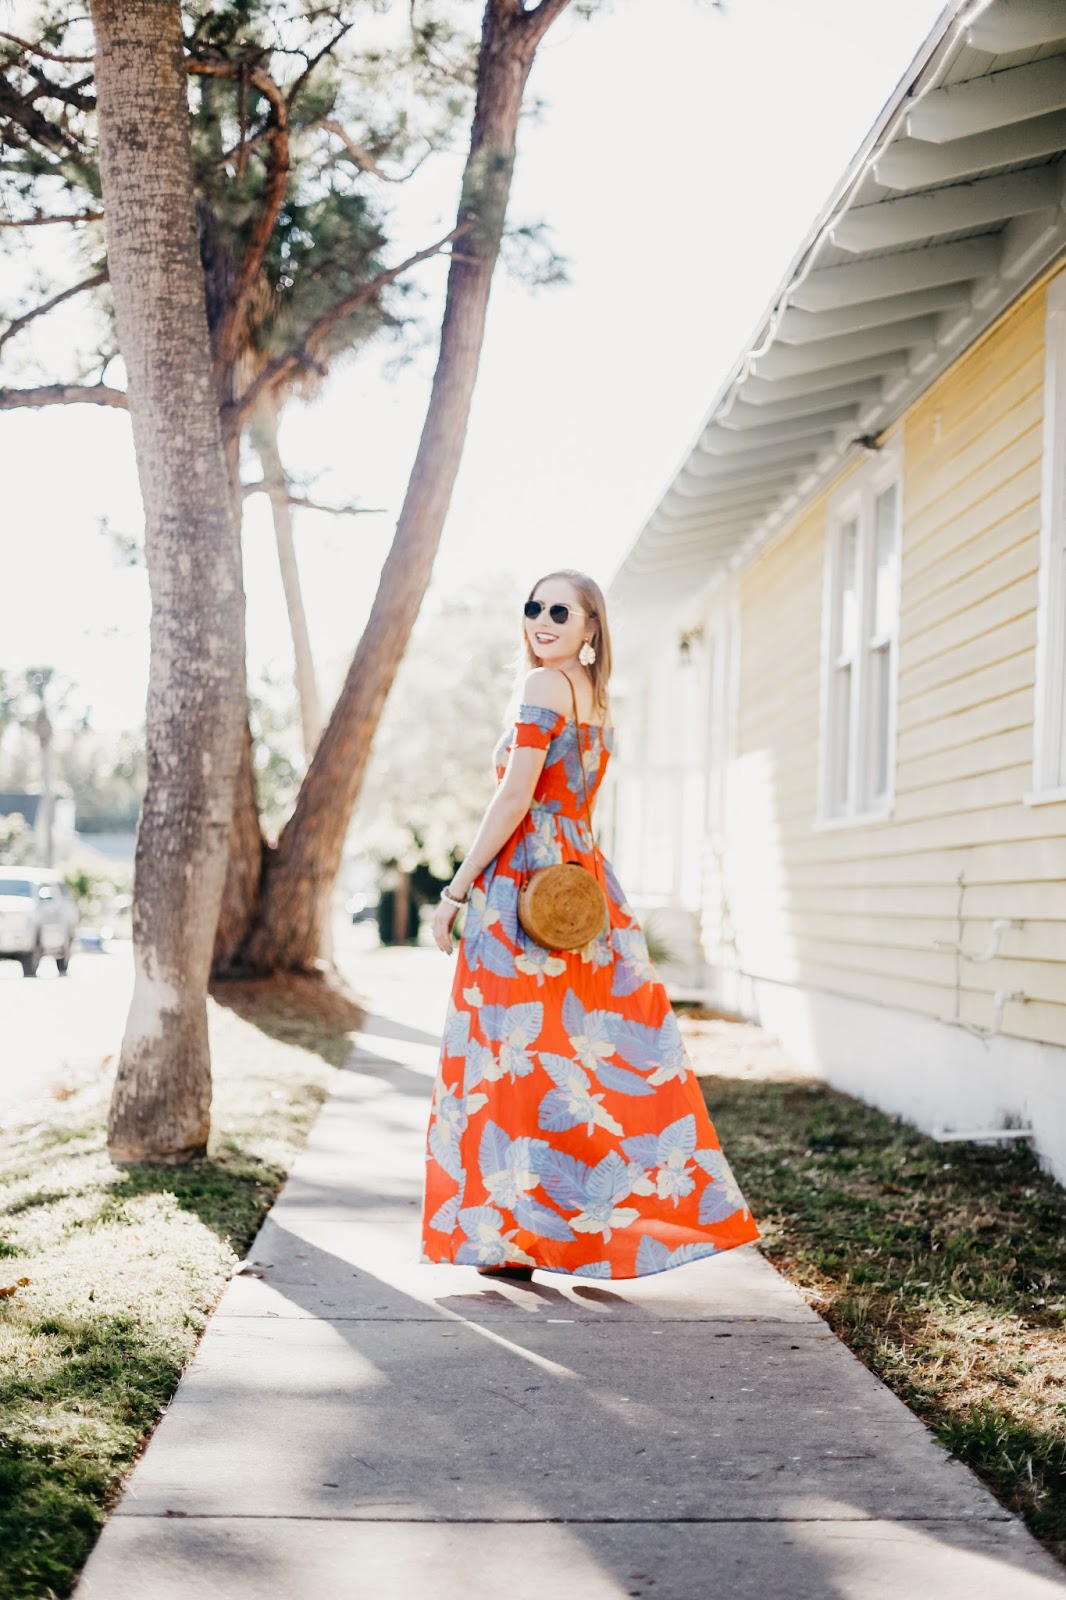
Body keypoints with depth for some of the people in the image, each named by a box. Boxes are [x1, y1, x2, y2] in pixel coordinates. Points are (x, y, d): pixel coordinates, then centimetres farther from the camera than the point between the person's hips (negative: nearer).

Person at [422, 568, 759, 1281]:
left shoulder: (544, 686, -10)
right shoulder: (597, 700, 17)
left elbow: (515, 801, -16)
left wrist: (456, 890, -12)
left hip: (526, 880, -9)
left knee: (520, 1049, -3)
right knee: (590, 1046, 10)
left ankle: (517, 1235, 2)